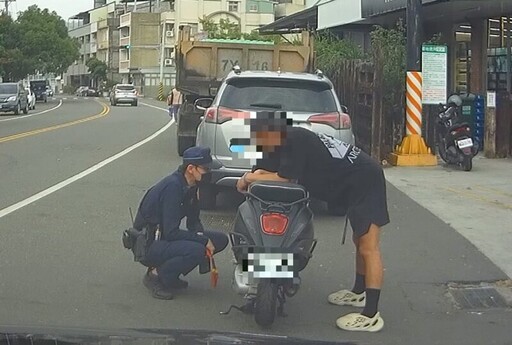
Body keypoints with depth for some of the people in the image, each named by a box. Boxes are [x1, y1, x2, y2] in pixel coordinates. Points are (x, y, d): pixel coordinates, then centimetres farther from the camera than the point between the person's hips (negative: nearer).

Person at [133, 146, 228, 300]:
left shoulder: (190, 186, 3)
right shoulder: (172, 186, -24)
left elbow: (193, 221, 15)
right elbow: (170, 233, -26)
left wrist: (201, 236, -7)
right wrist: (204, 241, -21)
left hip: (164, 238, 9)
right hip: (148, 246, -9)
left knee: (220, 239, 2)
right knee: (197, 250, -33)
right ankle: (156, 276, -10)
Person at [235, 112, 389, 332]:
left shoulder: (296, 140, -21)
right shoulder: (286, 141, 9)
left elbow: (285, 177, -22)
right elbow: (263, 169, 11)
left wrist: (250, 178, -11)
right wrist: (249, 178, -9)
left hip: (365, 180, -11)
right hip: (354, 183, 11)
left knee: (368, 247, -13)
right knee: (359, 241, 24)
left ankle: (371, 315, -15)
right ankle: (359, 292, 41)